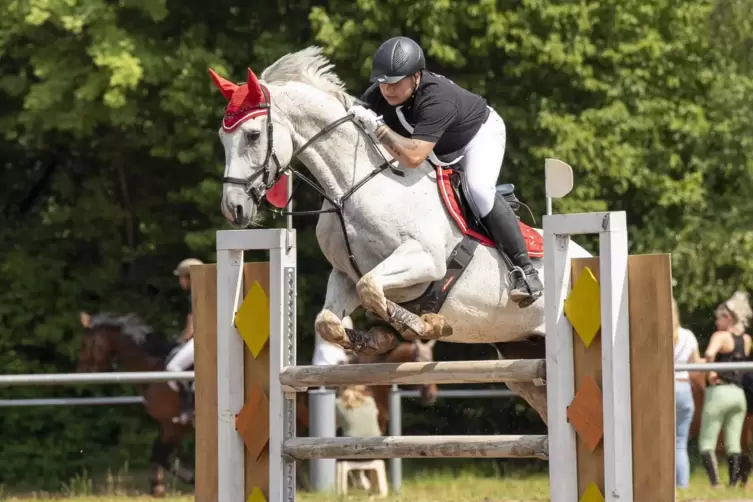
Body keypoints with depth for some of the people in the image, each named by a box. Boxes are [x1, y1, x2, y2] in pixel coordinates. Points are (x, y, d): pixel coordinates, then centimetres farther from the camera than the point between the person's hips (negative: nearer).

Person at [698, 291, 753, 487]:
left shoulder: (721, 336, -8)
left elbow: (709, 354, -27)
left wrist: (711, 371, -11)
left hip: (719, 392, -6)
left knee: (706, 443, -4)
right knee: (733, 444, 10)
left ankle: (715, 483, -18)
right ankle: (733, 483, 4)